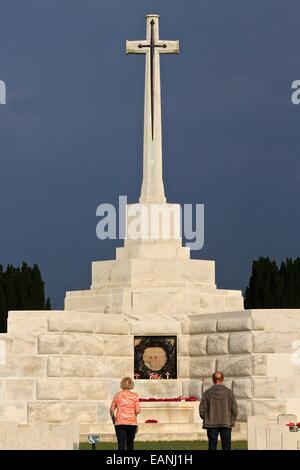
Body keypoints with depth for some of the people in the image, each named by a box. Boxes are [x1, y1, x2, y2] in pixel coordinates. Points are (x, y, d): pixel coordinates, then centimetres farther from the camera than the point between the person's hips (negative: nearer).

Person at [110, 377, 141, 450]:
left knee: (121, 444, -6)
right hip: (132, 422, 1)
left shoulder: (118, 395, 2)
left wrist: (113, 419, 17)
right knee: (130, 442, 16)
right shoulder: (135, 396, 0)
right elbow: (138, 411, -6)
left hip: (120, 423, -1)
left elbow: (112, 410, 2)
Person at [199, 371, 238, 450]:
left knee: (212, 447, 4)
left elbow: (202, 410, -6)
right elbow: (234, 410, -2)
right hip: (226, 424, 0)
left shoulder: (207, 393, -4)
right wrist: (231, 422, 11)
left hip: (211, 424, 0)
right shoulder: (229, 392, -2)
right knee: (226, 447, 5)